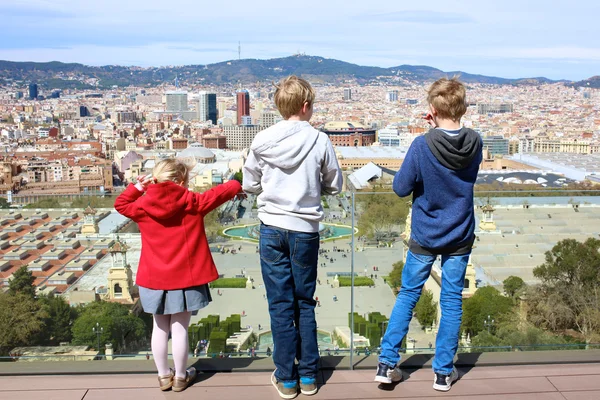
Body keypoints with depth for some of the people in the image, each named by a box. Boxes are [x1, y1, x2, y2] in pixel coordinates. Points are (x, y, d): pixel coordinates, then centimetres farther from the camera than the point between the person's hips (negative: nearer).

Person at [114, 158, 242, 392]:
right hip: (184, 278, -3)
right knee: (180, 328, 6)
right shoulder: (192, 202, -8)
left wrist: (137, 188, 13)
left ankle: (164, 376, 25)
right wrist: (237, 184, 20)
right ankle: (180, 377, 19)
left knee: (160, 329, 14)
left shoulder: (142, 205, -2)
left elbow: (121, 204, 17)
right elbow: (220, 194, 2)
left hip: (154, 279, 3)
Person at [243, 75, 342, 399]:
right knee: (305, 303, 13)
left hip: (272, 229, 0)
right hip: (305, 230, 0)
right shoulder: (320, 140, -7)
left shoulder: (262, 141, -5)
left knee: (280, 305, 8)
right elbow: (334, 185, 3)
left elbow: (249, 185, 4)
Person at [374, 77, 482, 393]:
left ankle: (387, 363, 16)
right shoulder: (475, 144, -7)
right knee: (452, 301, 12)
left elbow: (401, 187, -12)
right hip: (460, 237, 2)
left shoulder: (422, 145, -20)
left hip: (424, 238, -2)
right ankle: (444, 372, 21)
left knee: (408, 295, 13)